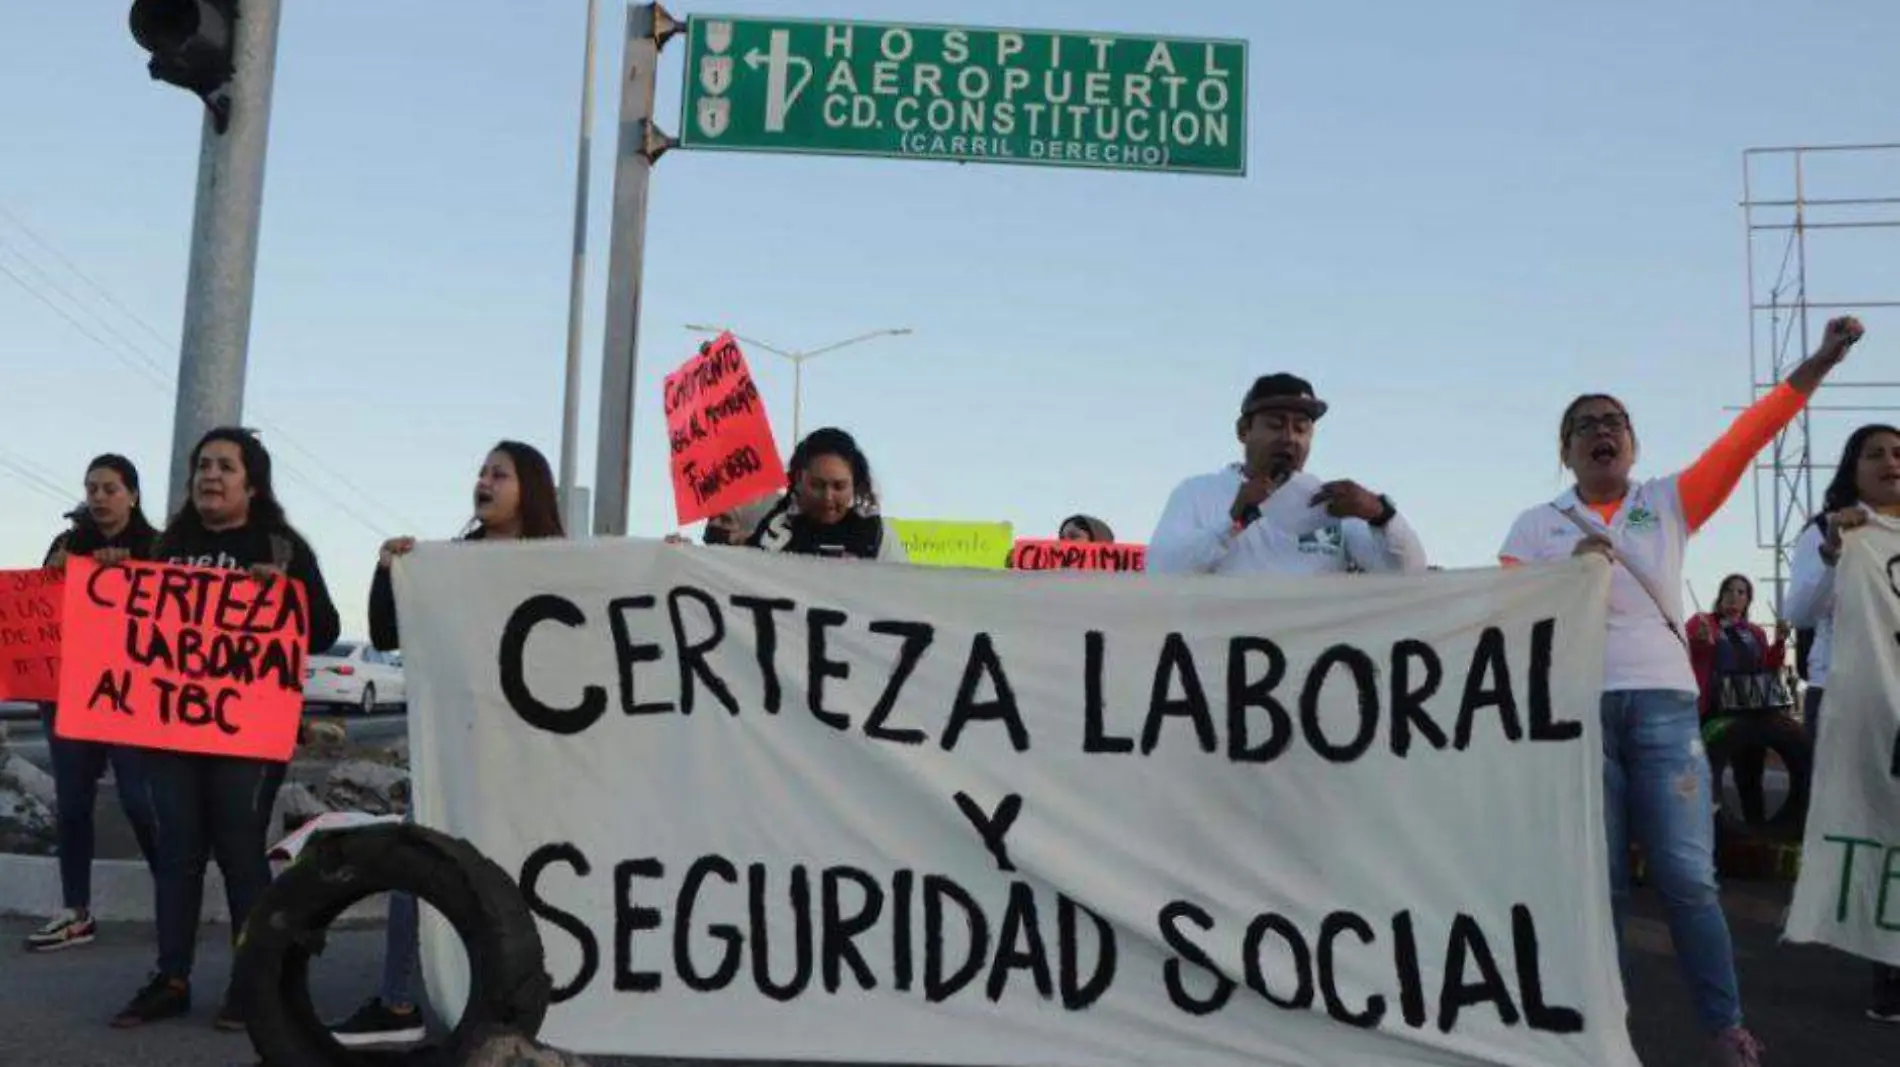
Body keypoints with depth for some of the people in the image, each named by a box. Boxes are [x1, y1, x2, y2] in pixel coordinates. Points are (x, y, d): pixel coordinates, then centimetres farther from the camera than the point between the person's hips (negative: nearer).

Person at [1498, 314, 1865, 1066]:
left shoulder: (1668, 502, 13)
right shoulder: (1536, 525, 11)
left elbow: (1744, 440, 2)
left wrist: (1818, 363, -7)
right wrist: (1568, 571, -13)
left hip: (1663, 700, 1)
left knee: (1687, 875, -3)